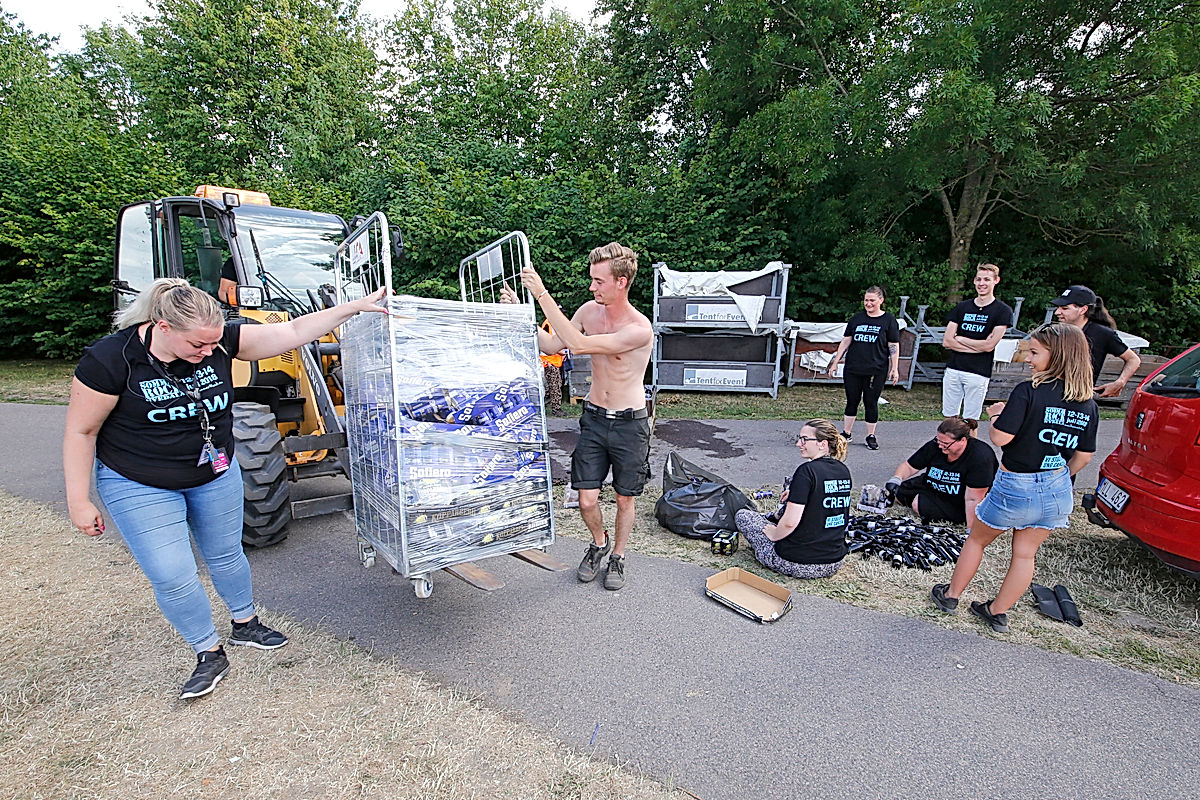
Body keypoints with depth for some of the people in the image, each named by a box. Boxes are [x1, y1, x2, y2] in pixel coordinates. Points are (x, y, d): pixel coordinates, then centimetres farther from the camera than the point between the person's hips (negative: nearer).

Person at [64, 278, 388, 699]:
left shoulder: (219, 342, -15)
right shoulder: (110, 359, -23)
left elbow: (292, 331, -15)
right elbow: (81, 431, -13)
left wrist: (356, 306, -20)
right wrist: (78, 500, -11)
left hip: (216, 475, 3)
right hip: (140, 488, -3)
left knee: (225, 556, 17)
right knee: (172, 577, -2)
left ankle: (245, 624, 40)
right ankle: (209, 655, 20)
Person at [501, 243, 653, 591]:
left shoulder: (640, 329, -22)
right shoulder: (589, 310, -2)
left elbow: (578, 344, -29)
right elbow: (552, 345, 5)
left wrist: (542, 295, -29)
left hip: (629, 423, -4)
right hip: (594, 418, 4)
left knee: (624, 498, 11)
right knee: (586, 500, 3)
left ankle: (617, 556, 36)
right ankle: (599, 542, 35)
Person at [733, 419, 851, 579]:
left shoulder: (807, 471, -21)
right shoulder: (843, 471, 2)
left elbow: (790, 522, -24)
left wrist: (773, 534, -5)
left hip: (799, 565, -8)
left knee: (742, 515, 8)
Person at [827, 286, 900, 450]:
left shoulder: (889, 320, 2)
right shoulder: (857, 318, 9)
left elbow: (894, 346, 1)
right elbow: (846, 341, 11)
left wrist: (895, 369, -4)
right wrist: (835, 362, 7)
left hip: (876, 371, -2)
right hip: (852, 369, 3)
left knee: (871, 402, 4)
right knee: (852, 401, 9)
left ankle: (871, 436, 16)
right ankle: (846, 433, 20)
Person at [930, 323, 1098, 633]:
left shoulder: (1028, 392, -21)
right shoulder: (1087, 404, 0)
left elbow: (1000, 437, -25)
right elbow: (1084, 456, 7)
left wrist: (997, 415, -6)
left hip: (1016, 488, -6)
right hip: (1058, 492, 6)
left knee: (977, 540, 15)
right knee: (1025, 554, 16)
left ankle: (950, 595, 30)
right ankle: (998, 612, 28)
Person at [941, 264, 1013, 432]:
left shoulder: (1003, 311, 0)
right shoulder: (962, 307, 10)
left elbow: (989, 346, -10)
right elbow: (946, 341, 1)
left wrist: (959, 339, -1)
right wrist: (977, 347, -7)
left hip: (978, 373, -3)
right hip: (953, 369, 4)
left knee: (970, 421, 1)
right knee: (949, 417, 7)